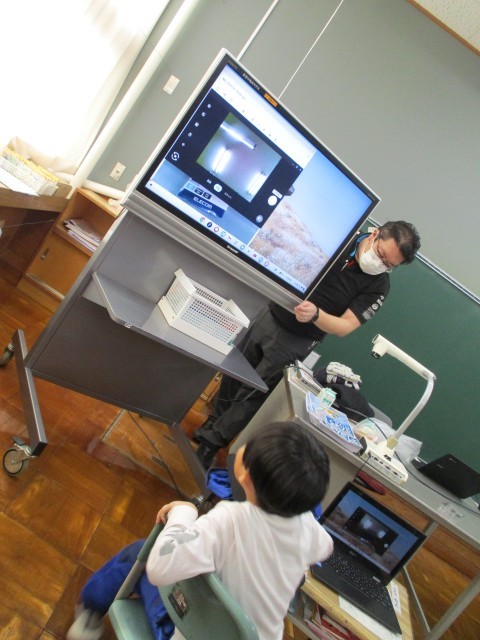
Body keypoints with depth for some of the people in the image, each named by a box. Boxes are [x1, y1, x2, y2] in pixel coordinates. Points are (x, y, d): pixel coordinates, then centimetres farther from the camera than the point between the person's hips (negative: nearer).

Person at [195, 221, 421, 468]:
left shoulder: (378, 286, -13)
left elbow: (345, 326, -19)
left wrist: (315, 314, -37)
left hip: (296, 341, -3)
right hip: (271, 316, 4)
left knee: (253, 394, 4)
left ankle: (211, 442, 25)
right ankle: (212, 423, 43)